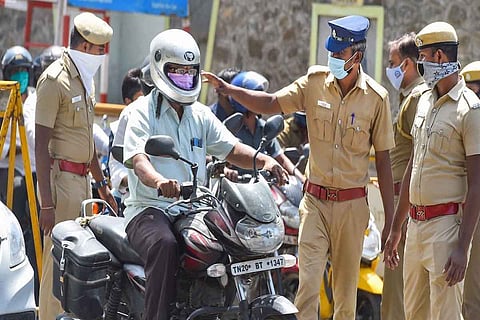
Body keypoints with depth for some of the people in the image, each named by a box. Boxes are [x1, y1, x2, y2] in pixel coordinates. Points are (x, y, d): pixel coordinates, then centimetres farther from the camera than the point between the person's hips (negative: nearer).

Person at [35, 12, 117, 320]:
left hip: (83, 179, 9)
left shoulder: (86, 79, 16)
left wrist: (102, 185, 25)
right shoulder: (55, 80, -12)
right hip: (61, 178, -9)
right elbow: (42, 145, -16)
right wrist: (46, 203, -20)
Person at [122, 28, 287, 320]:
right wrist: (159, 181, -40)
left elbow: (230, 148, 11)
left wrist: (263, 160, -11)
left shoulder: (201, 115, 19)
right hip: (150, 208, -6)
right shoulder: (143, 111, -1)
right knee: (165, 245, -37)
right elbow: (138, 158, -17)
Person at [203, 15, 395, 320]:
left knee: (346, 289, 8)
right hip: (315, 202, 1)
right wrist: (230, 90, -11)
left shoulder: (377, 97, -3)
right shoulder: (315, 81, 0)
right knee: (308, 282, -9)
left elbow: (383, 159, 1)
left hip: (352, 205, 0)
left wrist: (390, 218, 0)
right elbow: (270, 103, 5)